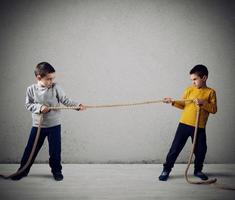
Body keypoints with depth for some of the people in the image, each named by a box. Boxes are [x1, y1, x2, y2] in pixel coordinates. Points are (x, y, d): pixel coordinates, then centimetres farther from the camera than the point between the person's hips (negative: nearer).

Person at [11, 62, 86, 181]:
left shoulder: (56, 88, -9)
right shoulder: (31, 89, -6)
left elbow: (65, 101, -8)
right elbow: (28, 105, -2)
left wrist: (77, 105, -21)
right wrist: (39, 107, -19)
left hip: (54, 125, 0)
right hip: (37, 126, 1)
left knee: (55, 150, 6)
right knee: (30, 149, 10)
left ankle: (56, 171, 25)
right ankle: (23, 170, 27)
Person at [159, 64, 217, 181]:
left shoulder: (210, 92, -1)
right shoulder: (189, 90, 3)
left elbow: (214, 109, -8)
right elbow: (183, 105, 9)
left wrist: (203, 103, -20)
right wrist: (173, 102, -6)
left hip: (200, 127, 0)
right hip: (184, 124, 1)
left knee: (200, 150, 10)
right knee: (175, 148, 2)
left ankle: (198, 170, 33)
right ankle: (166, 170, 14)